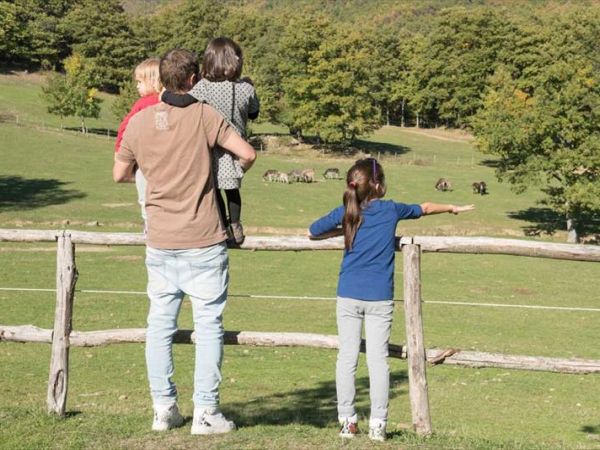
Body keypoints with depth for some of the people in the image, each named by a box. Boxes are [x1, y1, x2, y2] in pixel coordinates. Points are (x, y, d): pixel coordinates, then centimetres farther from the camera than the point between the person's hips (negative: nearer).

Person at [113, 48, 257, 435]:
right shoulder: (203, 115, -8)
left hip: (160, 242, 4)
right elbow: (248, 153, -12)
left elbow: (120, 174, 13)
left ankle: (164, 408, 16)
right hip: (203, 242, -4)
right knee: (208, 324, 3)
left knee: (161, 323, 12)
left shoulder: (138, 121, 3)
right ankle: (206, 411, 4)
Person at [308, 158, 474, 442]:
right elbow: (425, 208, 18)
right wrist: (453, 208, 35)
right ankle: (377, 424, 2)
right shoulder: (391, 210, 1)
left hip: (348, 296, 1)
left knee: (347, 358, 6)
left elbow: (312, 232, 8)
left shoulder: (344, 213, 0)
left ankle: (347, 421, 8)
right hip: (380, 298, -1)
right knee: (378, 359, 2)